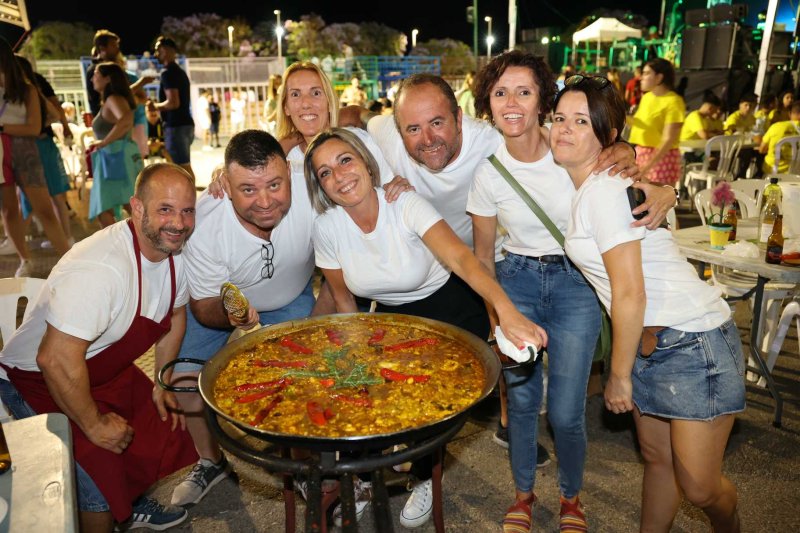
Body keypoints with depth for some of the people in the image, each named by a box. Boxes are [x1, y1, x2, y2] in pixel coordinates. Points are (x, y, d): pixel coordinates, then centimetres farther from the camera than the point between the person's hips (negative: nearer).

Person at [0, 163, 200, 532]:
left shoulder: (177, 250, -10)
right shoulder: (99, 269, -37)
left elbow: (174, 314, 7)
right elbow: (57, 360, -36)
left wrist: (162, 383, 6)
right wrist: (94, 423, -22)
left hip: (107, 370, 7)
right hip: (37, 380, -7)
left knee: (163, 428, 7)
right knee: (100, 471, -15)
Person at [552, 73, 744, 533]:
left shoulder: (604, 190, -20)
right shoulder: (585, 188, 8)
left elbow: (630, 294, -20)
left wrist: (619, 374, -10)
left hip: (693, 342, -8)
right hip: (650, 340, 9)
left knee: (699, 488, 3)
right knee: (657, 459, 18)